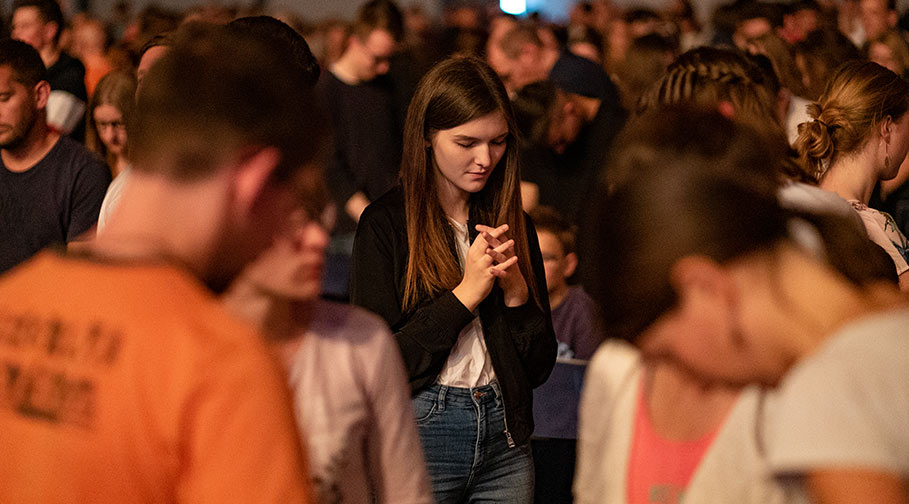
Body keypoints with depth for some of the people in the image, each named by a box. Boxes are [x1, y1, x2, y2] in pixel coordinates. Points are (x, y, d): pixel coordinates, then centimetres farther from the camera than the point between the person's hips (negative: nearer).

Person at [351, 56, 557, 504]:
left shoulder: (511, 224, 8)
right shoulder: (386, 224, -6)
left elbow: (539, 367, 6)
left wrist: (516, 290, -10)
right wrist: (466, 293, -15)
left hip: (505, 439, 4)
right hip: (418, 438, -4)